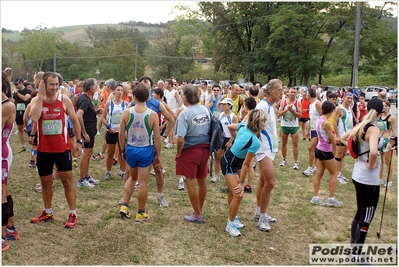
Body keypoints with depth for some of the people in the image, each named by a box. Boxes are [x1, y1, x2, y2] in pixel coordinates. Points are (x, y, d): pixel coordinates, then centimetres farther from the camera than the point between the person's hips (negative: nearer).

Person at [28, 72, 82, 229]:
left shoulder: (65, 100, -5)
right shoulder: (37, 100, -4)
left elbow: (75, 121, 4)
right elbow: (34, 118, -25)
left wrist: (79, 141, 2)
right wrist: (40, 97, -21)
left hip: (62, 148, -2)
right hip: (44, 149, 2)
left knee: (67, 180, 1)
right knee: (45, 182, 14)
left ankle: (73, 215, 9)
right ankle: (47, 213, 32)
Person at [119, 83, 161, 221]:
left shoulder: (126, 112, -7)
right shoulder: (152, 115, -11)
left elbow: (121, 134, -2)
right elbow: (157, 137, -9)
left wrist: (123, 150, 12)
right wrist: (158, 155, 1)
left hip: (130, 149, 3)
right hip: (146, 150, -2)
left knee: (132, 177, 25)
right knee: (143, 182, 6)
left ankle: (124, 206, 21)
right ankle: (141, 213, 16)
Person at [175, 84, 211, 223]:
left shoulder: (184, 114, -18)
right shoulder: (206, 110, 0)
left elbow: (180, 139, -22)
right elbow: (211, 130, 8)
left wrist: (178, 153, -6)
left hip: (190, 150, -6)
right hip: (205, 149, 6)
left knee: (191, 183, 7)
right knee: (202, 181, 17)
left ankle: (197, 215, 17)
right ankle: (200, 211, 33)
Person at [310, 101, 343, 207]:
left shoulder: (319, 120, 5)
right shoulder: (326, 123, -22)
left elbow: (325, 136, 5)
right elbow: (333, 140, -14)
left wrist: (329, 139, -15)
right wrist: (334, 149, 3)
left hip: (319, 149, 8)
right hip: (326, 151, -8)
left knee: (319, 173, 10)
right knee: (334, 173, 5)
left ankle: (315, 197, 14)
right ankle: (331, 199, 8)